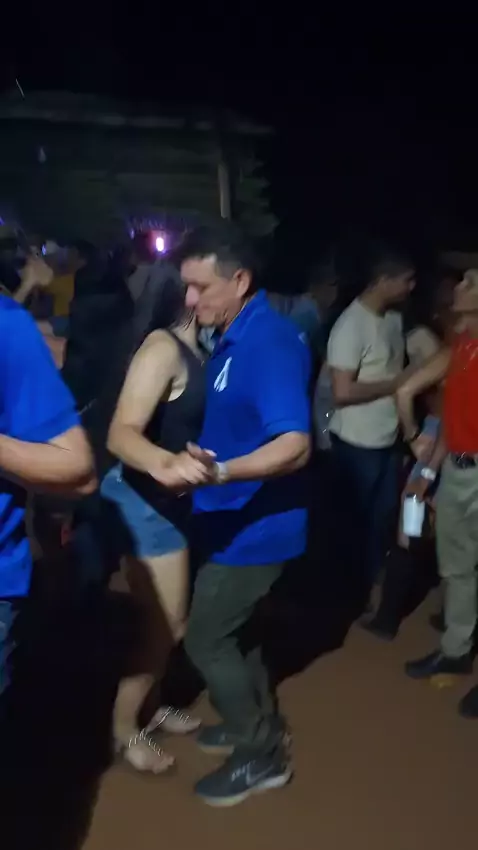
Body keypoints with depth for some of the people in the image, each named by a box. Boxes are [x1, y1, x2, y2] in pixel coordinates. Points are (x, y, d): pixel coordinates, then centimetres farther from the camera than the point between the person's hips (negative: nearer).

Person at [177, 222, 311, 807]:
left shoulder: (268, 343, -25)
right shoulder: (236, 338, 7)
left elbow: (294, 445, -33)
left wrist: (222, 471, -46)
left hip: (255, 524, -10)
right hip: (237, 517, 10)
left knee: (205, 639, 3)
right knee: (231, 628, 23)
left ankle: (262, 756, 21)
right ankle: (258, 722, 43)